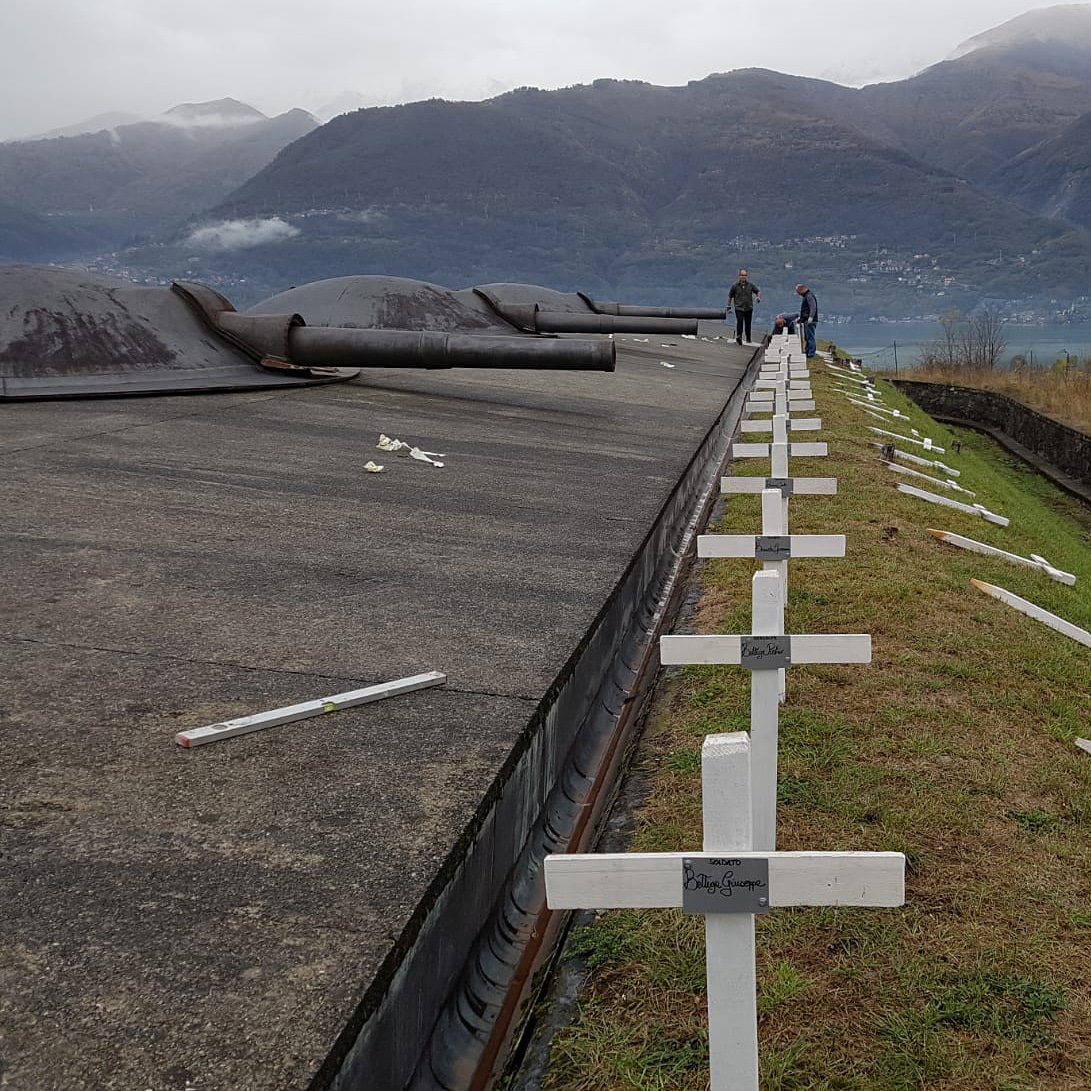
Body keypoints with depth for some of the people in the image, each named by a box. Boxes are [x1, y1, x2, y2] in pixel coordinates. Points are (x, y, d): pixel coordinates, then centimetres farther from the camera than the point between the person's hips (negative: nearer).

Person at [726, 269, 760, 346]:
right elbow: (730, 296, 9)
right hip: (739, 308, -2)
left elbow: (758, 291, 13)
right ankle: (739, 336, -28)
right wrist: (729, 306, 7)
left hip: (749, 308, 2)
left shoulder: (750, 285, 3)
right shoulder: (735, 286, 0)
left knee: (748, 323, 8)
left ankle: (748, 338, 24)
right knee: (739, 321, -22)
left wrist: (758, 297, -9)